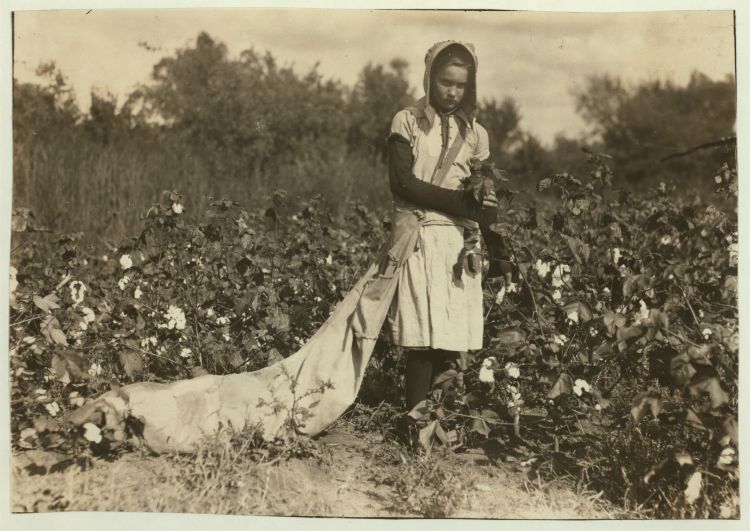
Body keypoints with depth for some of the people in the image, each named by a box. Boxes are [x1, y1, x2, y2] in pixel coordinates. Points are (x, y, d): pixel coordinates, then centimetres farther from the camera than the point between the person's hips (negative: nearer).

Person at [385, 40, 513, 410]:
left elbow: (486, 201, 14)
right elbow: (403, 183, -7)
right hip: (420, 239, -3)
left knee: (453, 342, 0)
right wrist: (463, 202, -10)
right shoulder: (407, 122, 4)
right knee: (424, 338, -9)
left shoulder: (475, 134, 14)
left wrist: (499, 256, 6)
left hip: (462, 243, 3)